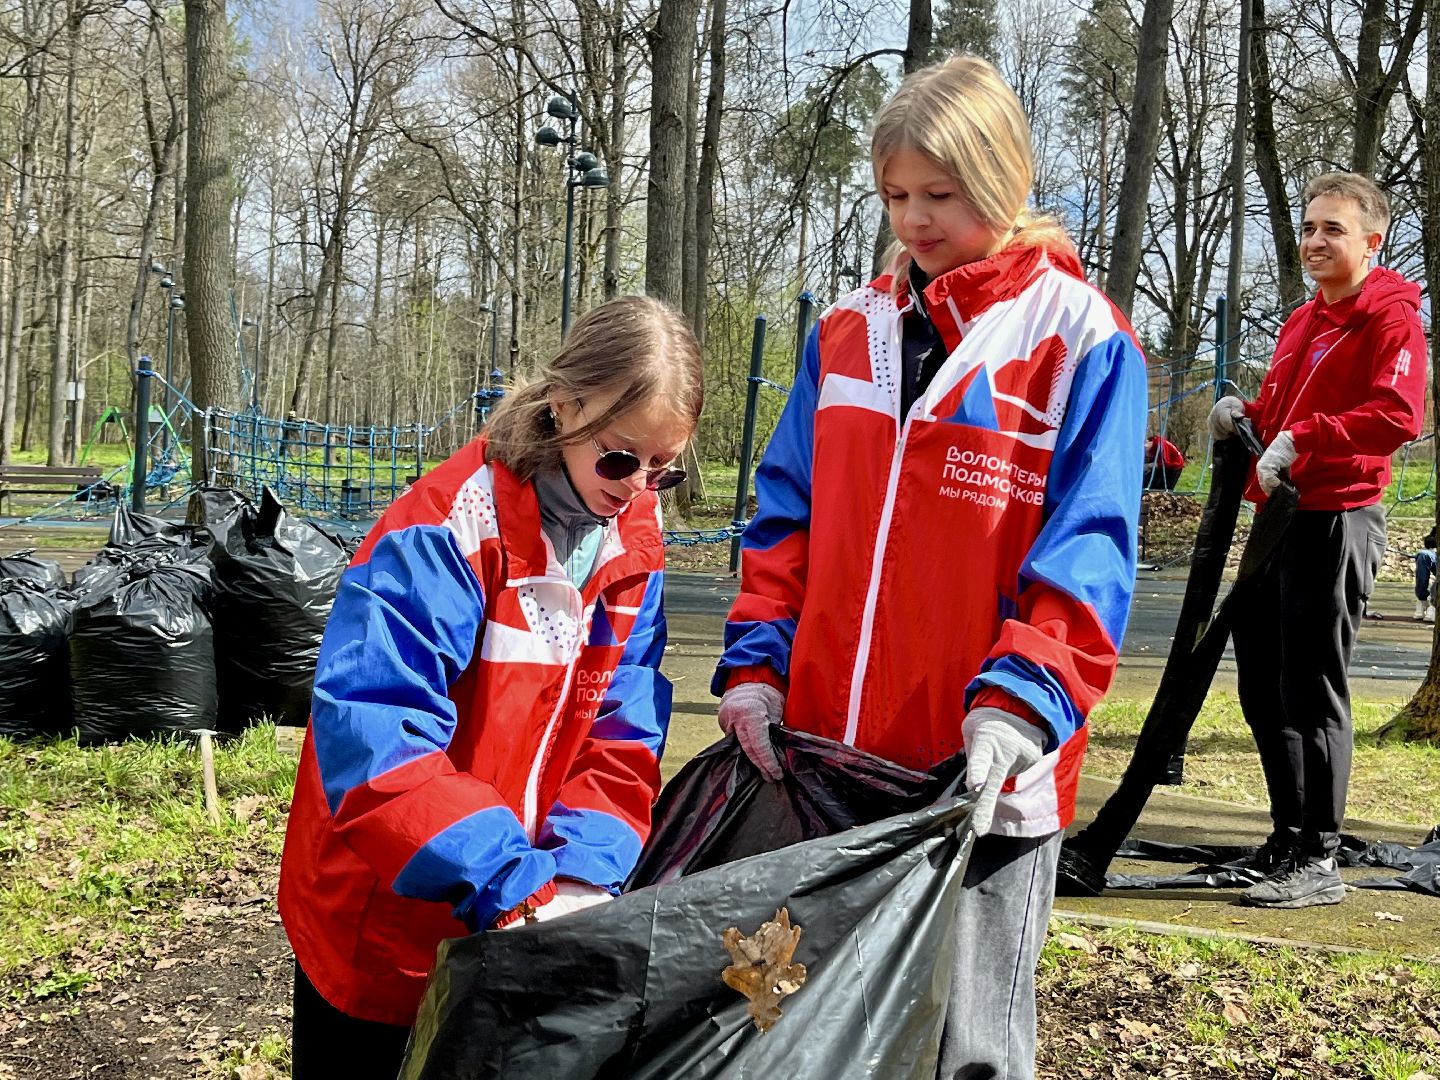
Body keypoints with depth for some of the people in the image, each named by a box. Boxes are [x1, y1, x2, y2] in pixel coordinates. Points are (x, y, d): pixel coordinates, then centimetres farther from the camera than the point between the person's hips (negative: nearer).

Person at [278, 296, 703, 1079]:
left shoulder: (636, 545, -4)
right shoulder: (449, 530, -24)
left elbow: (623, 734, -5)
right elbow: (373, 735, -31)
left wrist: (583, 872, -20)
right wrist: (510, 884, -36)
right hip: (381, 924, -5)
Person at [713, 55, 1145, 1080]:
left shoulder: (1080, 335, -4)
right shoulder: (848, 331, 11)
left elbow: (1087, 546, -10)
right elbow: (786, 512, 11)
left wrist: (1021, 700, -22)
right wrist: (758, 661, 0)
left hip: (983, 769, -4)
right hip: (825, 751, 5)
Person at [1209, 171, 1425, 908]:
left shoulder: (1392, 318, -8)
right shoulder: (1301, 322, 19)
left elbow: (1398, 418, -21)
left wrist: (1302, 439, -27)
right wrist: (1244, 417, 5)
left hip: (1336, 521, -9)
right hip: (1280, 515, 9)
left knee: (1312, 692, -6)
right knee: (1262, 684, 14)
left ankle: (1318, 862, 4)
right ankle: (1288, 838, 27)